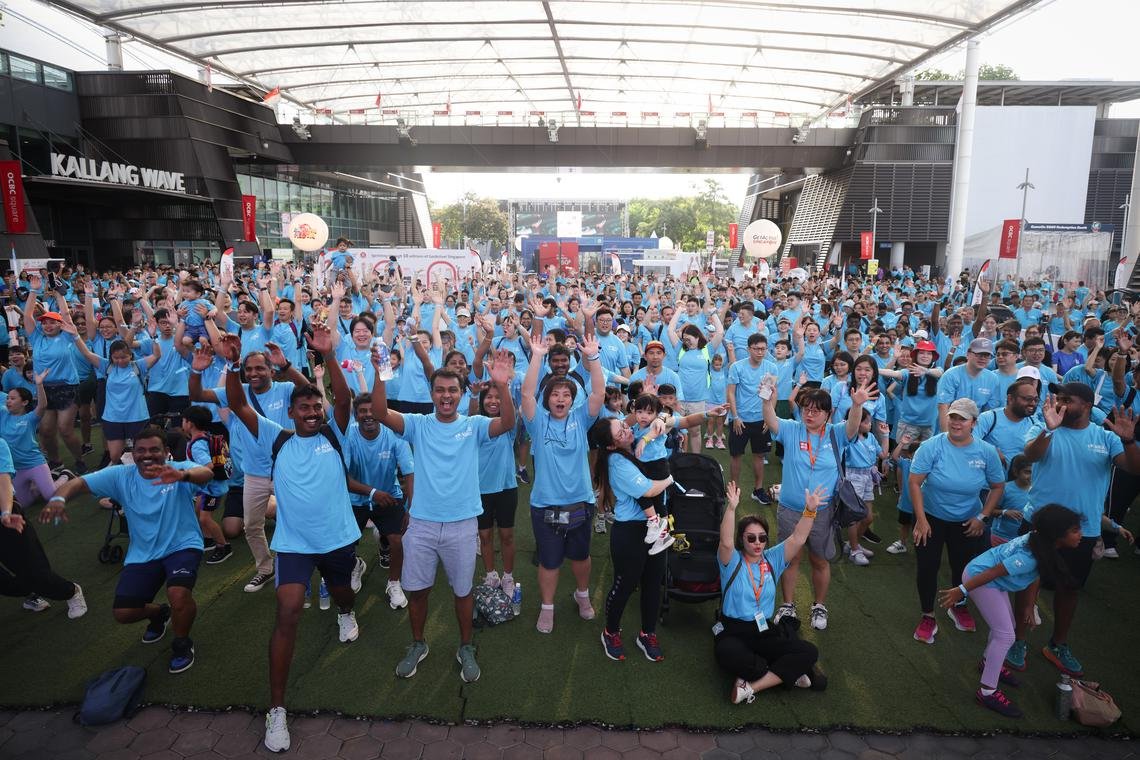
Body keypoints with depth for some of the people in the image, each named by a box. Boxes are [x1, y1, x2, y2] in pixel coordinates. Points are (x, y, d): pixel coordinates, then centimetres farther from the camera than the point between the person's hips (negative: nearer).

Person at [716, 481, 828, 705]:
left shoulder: (773, 559, 9)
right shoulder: (732, 562, -2)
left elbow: (798, 539, -4)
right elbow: (726, 542, -25)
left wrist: (810, 509, -21)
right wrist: (731, 507, -40)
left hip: (766, 632, 4)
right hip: (733, 632, -4)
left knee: (809, 652, -20)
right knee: (727, 654, -39)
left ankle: (751, 686, -20)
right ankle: (789, 673, -16)